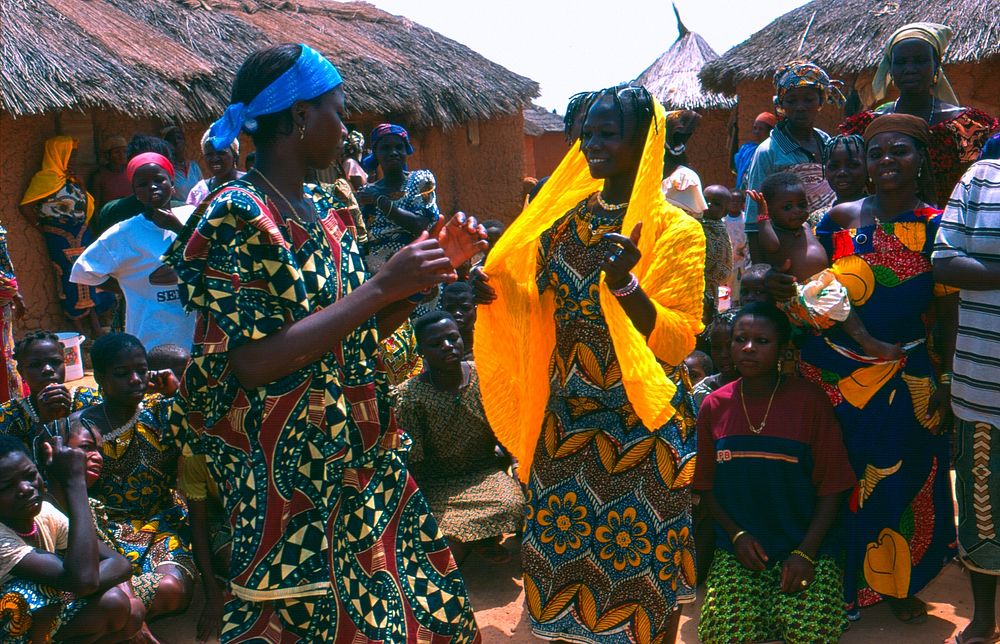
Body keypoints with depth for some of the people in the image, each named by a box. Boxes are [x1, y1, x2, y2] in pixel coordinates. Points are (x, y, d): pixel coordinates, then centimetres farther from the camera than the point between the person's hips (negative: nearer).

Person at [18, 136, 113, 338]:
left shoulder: (72, 179, 13)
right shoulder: (44, 179, -9)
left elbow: (87, 204, 13)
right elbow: (26, 207, -13)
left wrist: (78, 182, 1)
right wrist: (43, 226, -6)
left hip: (82, 235, 7)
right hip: (61, 239, -7)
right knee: (72, 283, -2)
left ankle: (95, 329, 17)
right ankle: (80, 332, 6)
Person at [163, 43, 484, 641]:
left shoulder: (325, 208, 8)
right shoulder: (236, 217, -15)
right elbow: (252, 363, -24)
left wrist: (436, 263, 2)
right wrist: (381, 286, -23)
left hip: (366, 461, 7)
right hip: (291, 475, -7)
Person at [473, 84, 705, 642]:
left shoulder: (676, 231, -9)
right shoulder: (565, 216, 5)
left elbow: (680, 340, -15)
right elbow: (542, 306, 15)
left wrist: (625, 282, -30)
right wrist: (496, 291, -5)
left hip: (642, 425, -4)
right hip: (566, 417, 5)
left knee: (640, 562, 5)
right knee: (560, 552, 12)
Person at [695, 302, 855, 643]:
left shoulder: (809, 400, -5)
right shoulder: (714, 406, 3)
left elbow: (831, 487, -4)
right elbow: (707, 486, 9)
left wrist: (806, 552, -13)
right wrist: (736, 534, -7)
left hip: (807, 546, -1)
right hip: (738, 549, 2)